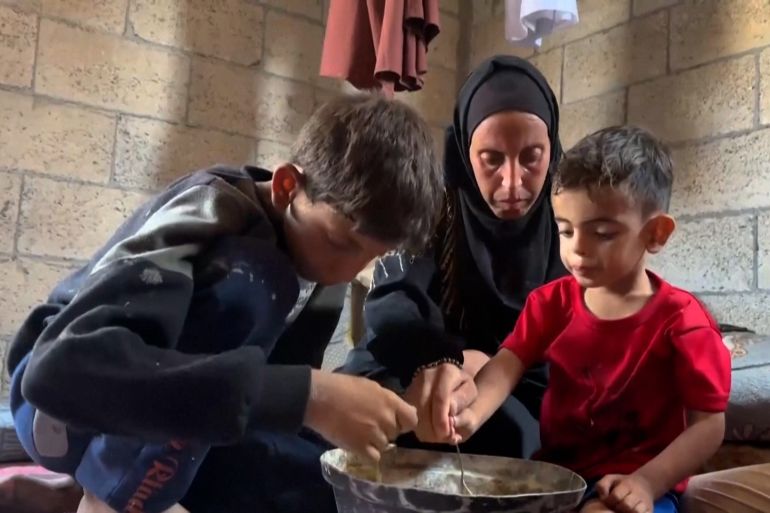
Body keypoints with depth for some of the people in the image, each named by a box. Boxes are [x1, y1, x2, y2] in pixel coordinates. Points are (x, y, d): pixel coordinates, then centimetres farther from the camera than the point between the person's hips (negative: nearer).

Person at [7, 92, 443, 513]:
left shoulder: (318, 222, -8)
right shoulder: (208, 215, -30)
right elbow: (60, 367, -44)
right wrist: (306, 395, -49)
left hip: (175, 420, 7)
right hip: (66, 412, -7)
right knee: (252, 287, -32)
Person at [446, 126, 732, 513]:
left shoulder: (680, 321, -11)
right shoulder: (553, 301, 2)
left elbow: (708, 424, -10)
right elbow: (508, 362, -10)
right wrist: (471, 415, -30)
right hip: (554, 470, 5)